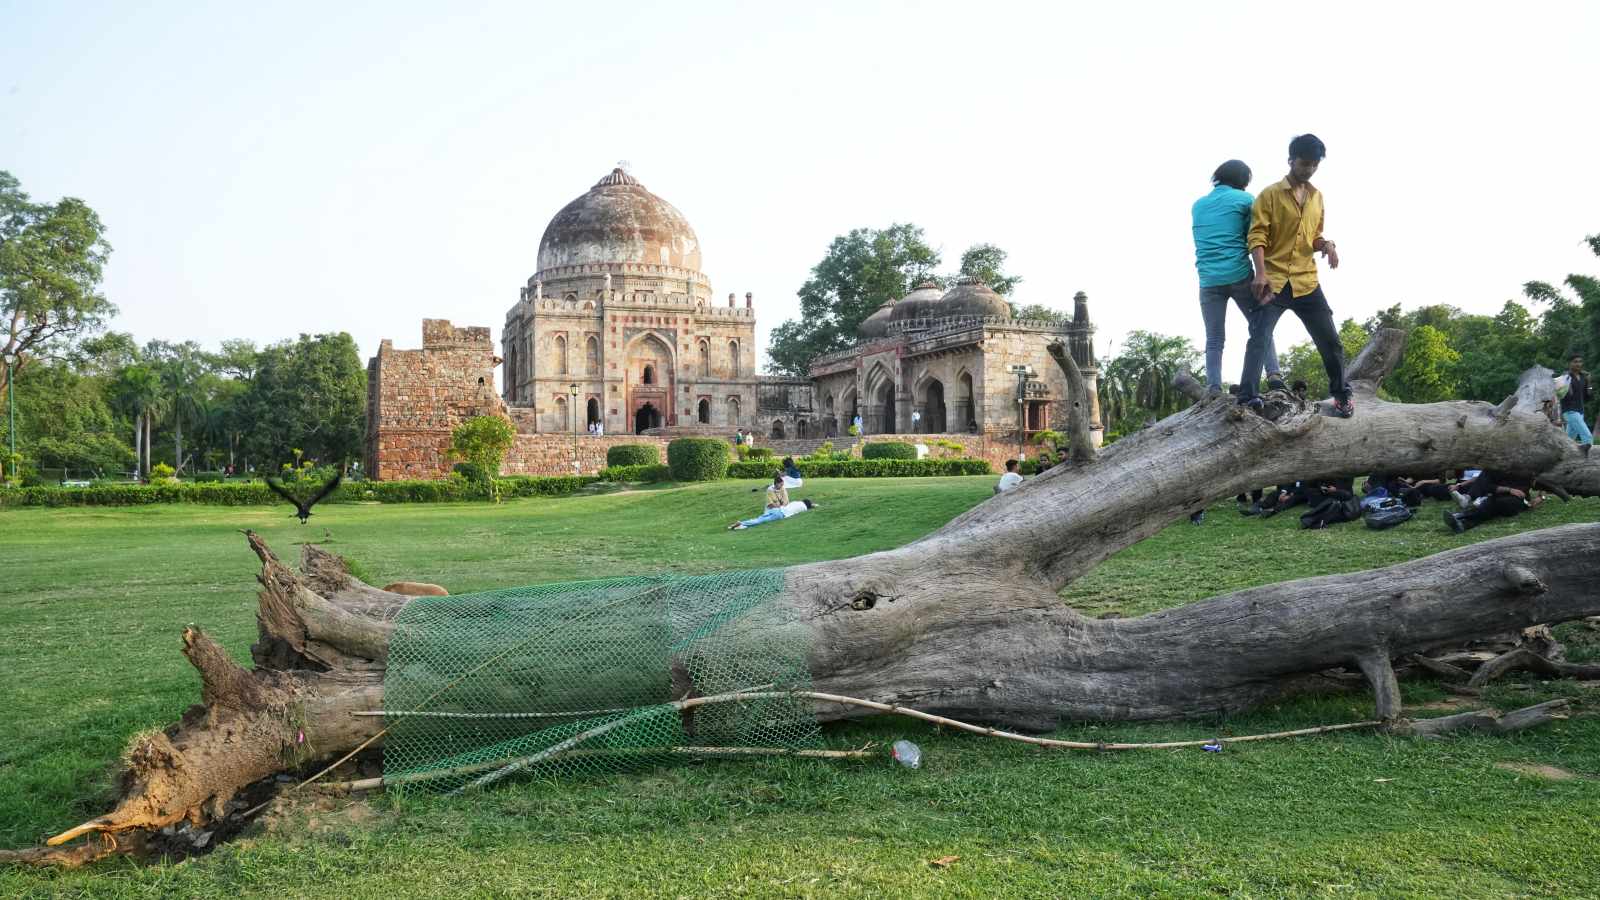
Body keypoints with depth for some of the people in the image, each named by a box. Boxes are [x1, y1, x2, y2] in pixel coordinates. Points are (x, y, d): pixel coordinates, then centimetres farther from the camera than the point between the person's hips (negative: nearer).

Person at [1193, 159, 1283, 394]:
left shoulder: (1198, 205, 17)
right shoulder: (1244, 199, 4)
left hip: (1209, 280, 3)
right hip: (1239, 275, -3)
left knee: (1214, 339, 3)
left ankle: (1214, 389, -8)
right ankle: (1273, 374, -4)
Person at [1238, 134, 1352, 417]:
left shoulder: (1317, 197, 16)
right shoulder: (1270, 194, -2)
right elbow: (1257, 236, -9)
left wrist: (1325, 245, 2)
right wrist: (1261, 273, -22)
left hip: (1306, 282, 5)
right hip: (1273, 281, -5)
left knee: (1330, 340, 7)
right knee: (1259, 338, -18)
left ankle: (1341, 395, 22)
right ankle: (1247, 399, -22)